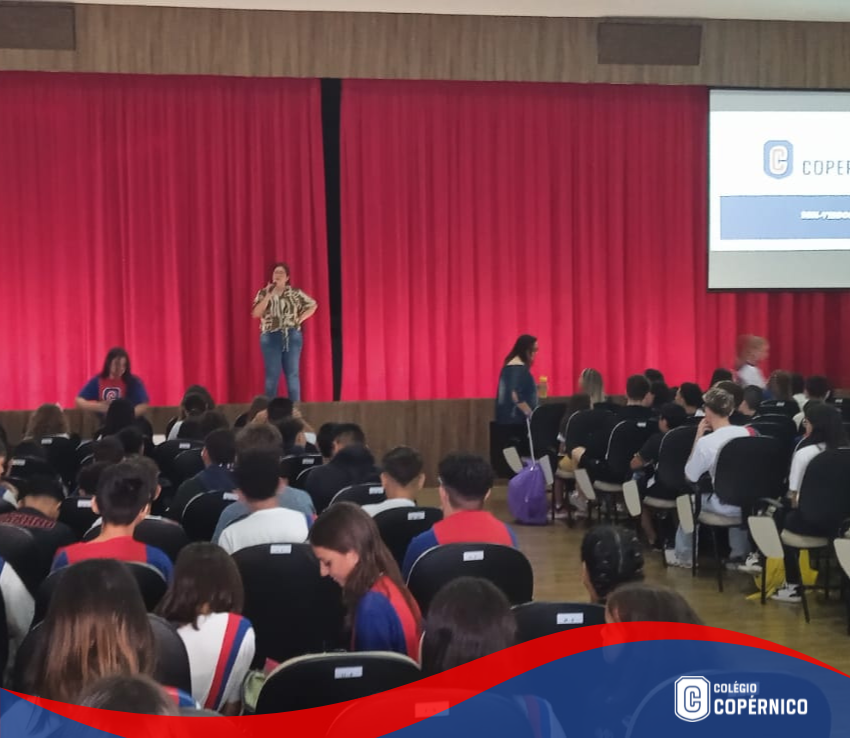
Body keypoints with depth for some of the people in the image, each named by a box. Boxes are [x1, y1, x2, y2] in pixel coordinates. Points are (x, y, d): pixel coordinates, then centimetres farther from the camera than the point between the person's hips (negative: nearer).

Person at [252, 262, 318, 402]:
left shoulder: (295, 293, 5)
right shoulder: (263, 293, 5)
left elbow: (313, 305, 11)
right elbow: (256, 313, -8)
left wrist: (300, 319, 1)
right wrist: (269, 295, -13)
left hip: (291, 337, 0)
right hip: (270, 337, 0)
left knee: (292, 373, 2)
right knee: (272, 374, -1)